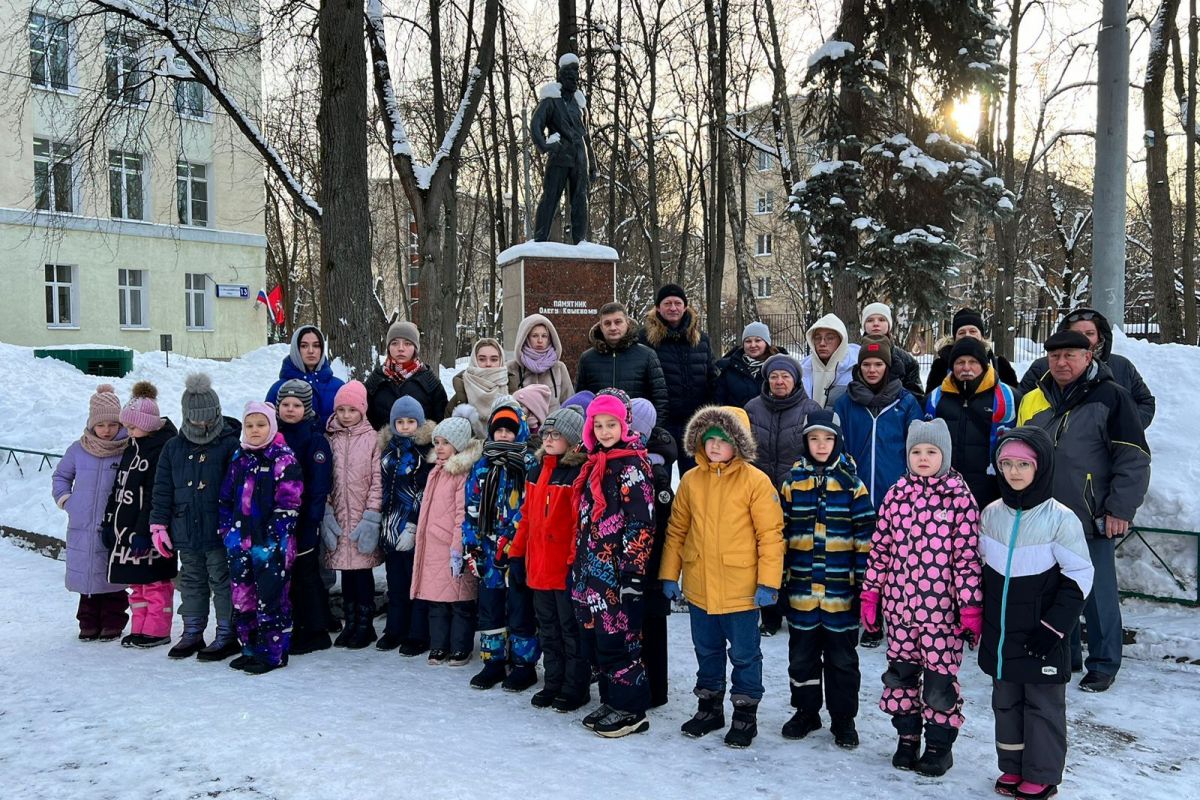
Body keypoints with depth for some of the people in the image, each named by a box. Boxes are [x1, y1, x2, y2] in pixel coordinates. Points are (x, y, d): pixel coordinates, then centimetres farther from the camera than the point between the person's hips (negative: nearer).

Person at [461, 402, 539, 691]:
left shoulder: (529, 465, -3)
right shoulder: (482, 466, 11)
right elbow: (473, 509, 12)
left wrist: (511, 540, -14)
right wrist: (471, 547, 6)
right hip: (489, 550, 5)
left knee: (519, 609, 1)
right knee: (489, 606, 11)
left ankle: (524, 665, 12)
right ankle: (493, 661, 22)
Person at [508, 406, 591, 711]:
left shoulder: (579, 473, -12)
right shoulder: (536, 471, 12)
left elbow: (583, 522, -17)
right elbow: (527, 516, 17)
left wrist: (576, 561, -21)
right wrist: (517, 554, 15)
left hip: (566, 570, -7)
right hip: (539, 568, 8)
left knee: (572, 629, 5)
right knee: (548, 630, 16)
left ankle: (575, 688, 16)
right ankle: (553, 683, 28)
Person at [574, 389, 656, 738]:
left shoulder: (633, 465, -11)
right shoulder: (595, 465, 14)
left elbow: (640, 524, -16)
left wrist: (632, 573, -19)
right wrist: (578, 565, 20)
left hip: (617, 572, -8)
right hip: (592, 571, 8)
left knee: (618, 638, -3)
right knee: (595, 639, 13)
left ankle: (631, 711, 10)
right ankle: (611, 702, 26)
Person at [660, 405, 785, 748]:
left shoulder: (756, 481, -10)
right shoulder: (691, 480, 3)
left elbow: (770, 534, -10)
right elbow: (676, 530, 8)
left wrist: (768, 582, -13)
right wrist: (669, 574, 6)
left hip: (741, 589, -4)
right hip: (699, 588, 4)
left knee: (744, 654, 9)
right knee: (707, 651, 19)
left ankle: (745, 715, 24)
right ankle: (709, 707, 36)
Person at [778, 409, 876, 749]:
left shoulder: (851, 483, -2)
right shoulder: (792, 482, 3)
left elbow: (865, 535, -1)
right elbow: (780, 532, 6)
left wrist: (864, 579, -5)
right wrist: (777, 577, 3)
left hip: (841, 588, -2)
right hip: (802, 587, 2)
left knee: (842, 657, 9)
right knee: (802, 654, 13)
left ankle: (843, 720, 22)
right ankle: (805, 712, 29)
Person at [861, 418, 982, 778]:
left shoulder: (960, 498, -6)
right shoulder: (896, 494, 5)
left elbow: (967, 555, -7)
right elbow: (879, 547, 9)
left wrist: (971, 607, -10)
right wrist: (870, 594, 8)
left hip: (941, 605, -3)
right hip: (899, 603, 4)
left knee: (940, 675, 4)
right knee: (901, 671, 12)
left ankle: (939, 745, 22)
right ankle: (907, 737, 29)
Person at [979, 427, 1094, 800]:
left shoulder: (1059, 518, -13)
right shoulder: (991, 514, 2)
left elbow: (1079, 576, -10)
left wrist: (1053, 627, -14)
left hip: (1041, 637, -5)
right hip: (998, 634, 5)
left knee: (1043, 704, 7)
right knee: (1005, 700, 15)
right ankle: (1012, 768, 29)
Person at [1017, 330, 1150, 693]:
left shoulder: (1110, 397, -7)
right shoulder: (1033, 401, 8)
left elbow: (1134, 458, -8)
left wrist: (1120, 509, -12)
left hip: (1092, 520, -5)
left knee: (1097, 594, 4)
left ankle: (1103, 666, 19)